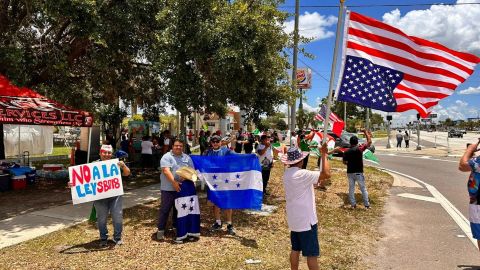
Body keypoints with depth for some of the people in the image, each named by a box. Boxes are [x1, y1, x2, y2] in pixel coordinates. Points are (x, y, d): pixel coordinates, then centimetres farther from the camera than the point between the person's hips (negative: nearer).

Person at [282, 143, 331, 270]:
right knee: (312, 254, 4)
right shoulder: (301, 174, -24)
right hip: (306, 220, -8)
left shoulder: (287, 174, 3)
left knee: (295, 249, 18)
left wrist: (316, 182, 8)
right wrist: (324, 154, -20)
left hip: (294, 219, 8)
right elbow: (327, 174, -28)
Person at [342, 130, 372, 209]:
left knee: (351, 188, 12)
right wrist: (366, 133, -2)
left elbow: (344, 162, 8)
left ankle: (353, 204, 15)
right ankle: (367, 205, 14)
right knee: (363, 189, 8)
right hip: (358, 172, -3)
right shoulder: (359, 148, -13)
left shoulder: (346, 152, 0)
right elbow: (369, 142, -13)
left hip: (350, 172, 4)